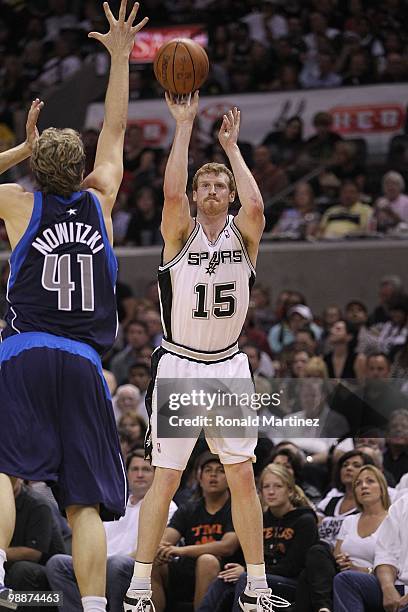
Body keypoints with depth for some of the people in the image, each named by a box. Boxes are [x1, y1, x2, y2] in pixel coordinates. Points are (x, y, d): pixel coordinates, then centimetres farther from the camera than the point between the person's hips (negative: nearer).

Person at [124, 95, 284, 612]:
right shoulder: (180, 232, -2)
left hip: (228, 368, 2)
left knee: (243, 476, 0)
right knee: (166, 477, -6)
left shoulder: (243, 233, 3)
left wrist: (232, 146, -14)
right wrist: (184, 126, -20)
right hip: (178, 366, -2)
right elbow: (172, 192, -22)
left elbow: (255, 204, -21)